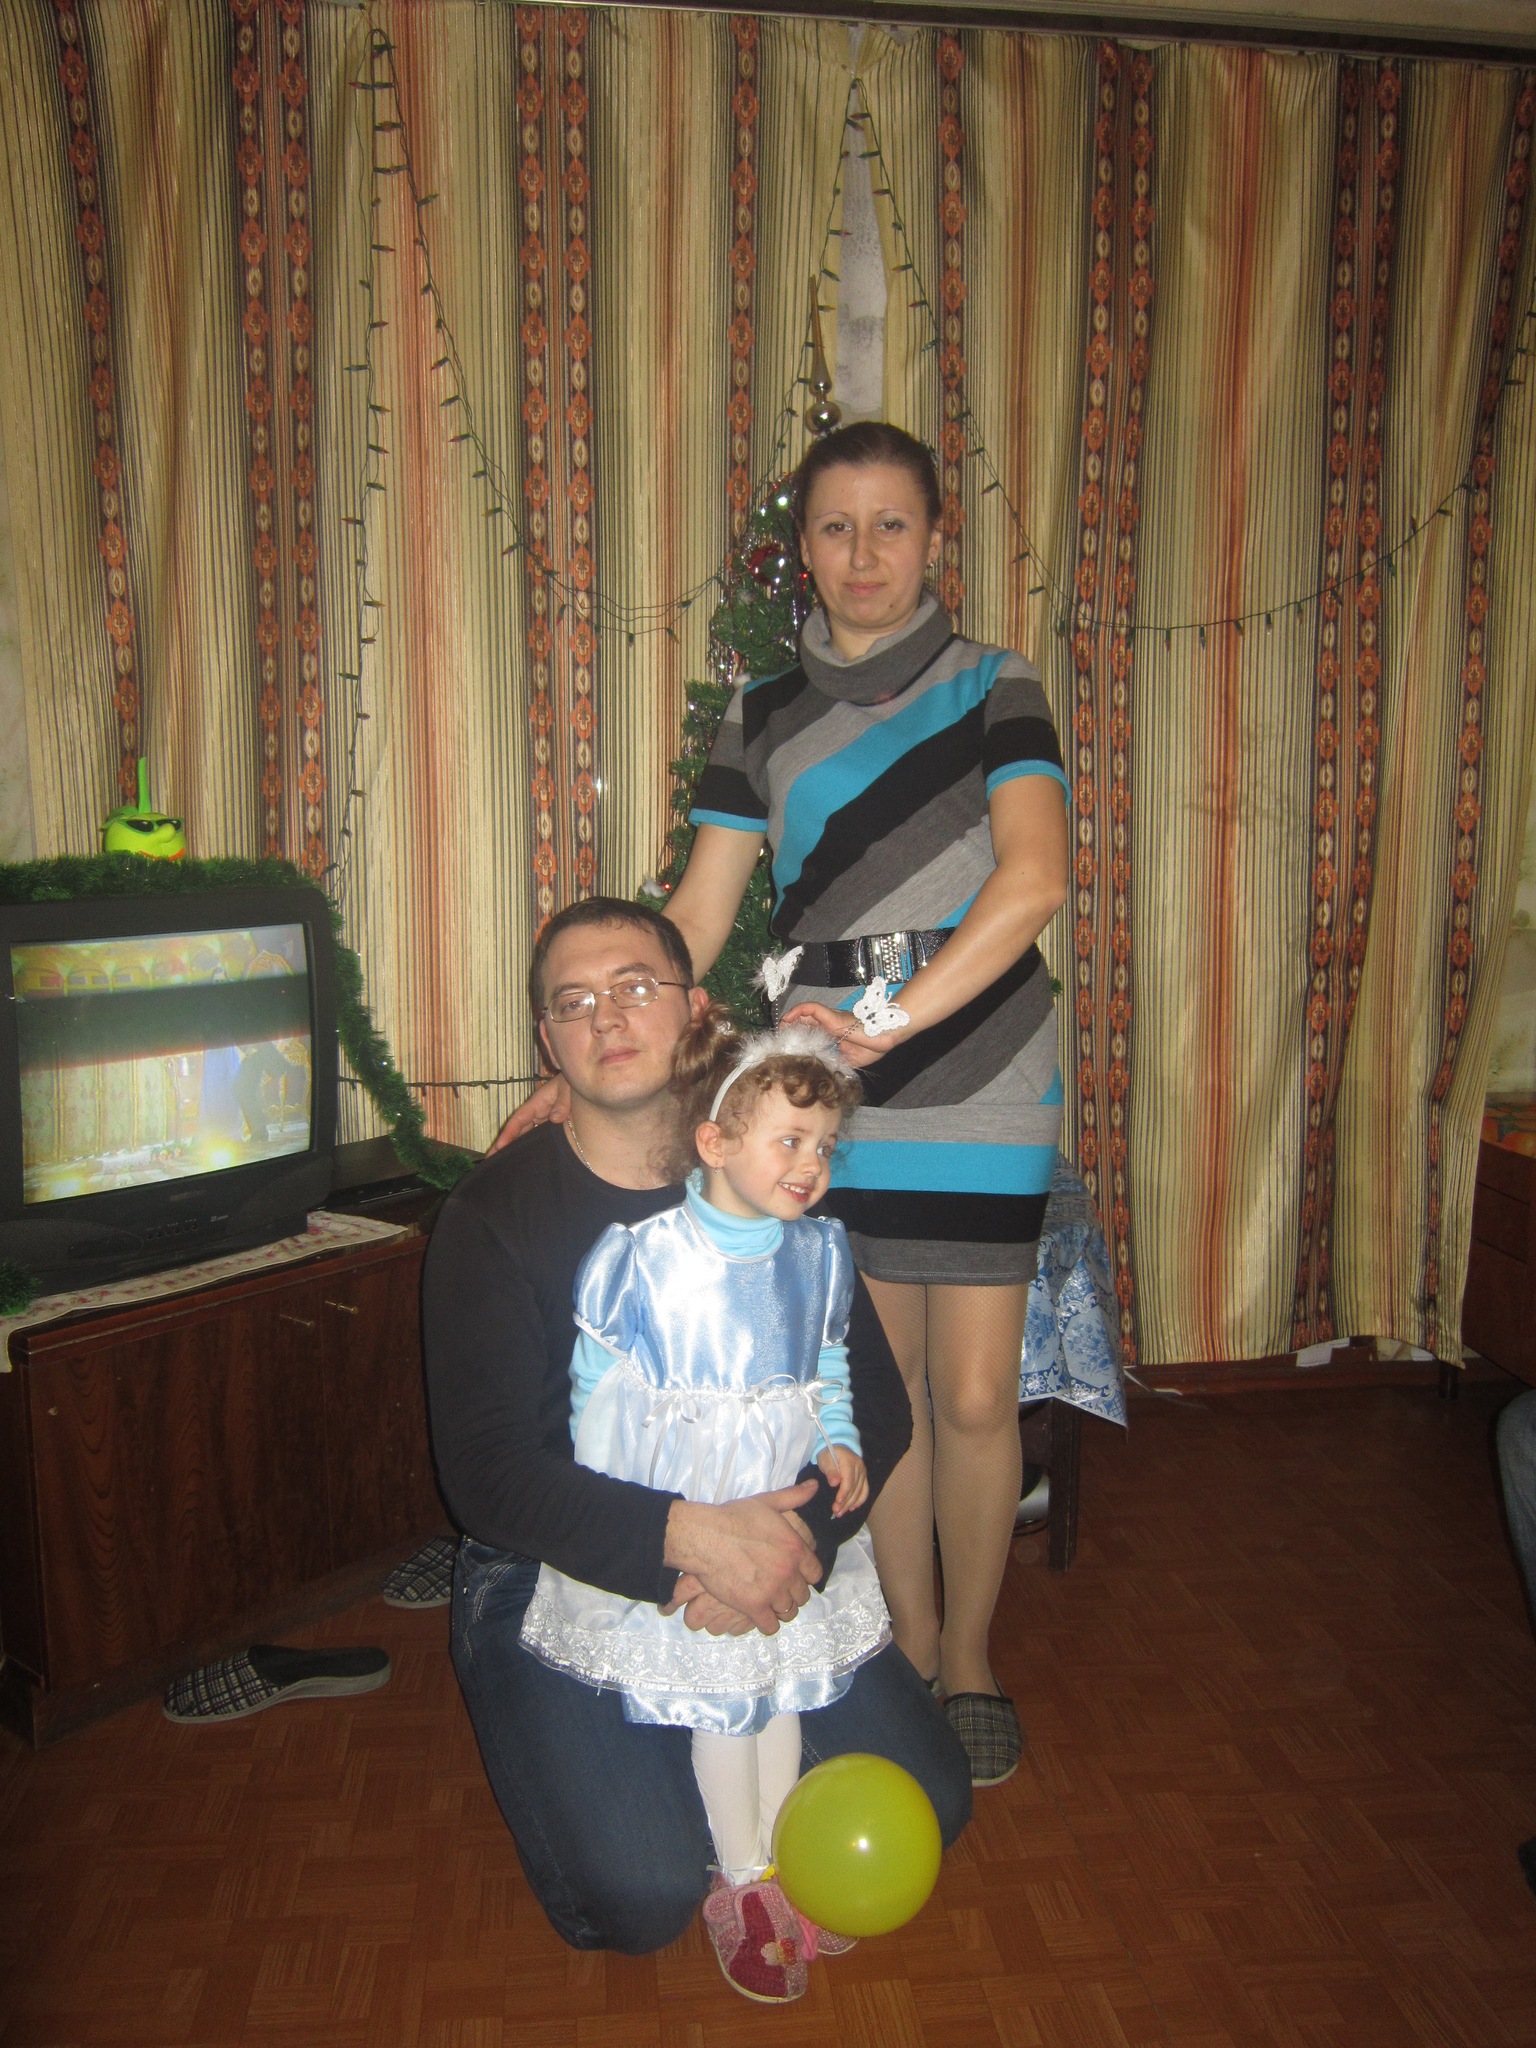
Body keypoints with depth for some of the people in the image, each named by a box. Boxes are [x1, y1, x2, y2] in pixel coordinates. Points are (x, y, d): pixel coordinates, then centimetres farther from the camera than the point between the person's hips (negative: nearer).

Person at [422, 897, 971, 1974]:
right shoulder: (493, 1214, -10)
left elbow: (878, 1403, -1)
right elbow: (487, 1471, -17)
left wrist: (796, 1537, -22)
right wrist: (691, 1535, -31)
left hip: (768, 1560, 4)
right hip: (554, 1573, -3)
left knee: (926, 1805, -7)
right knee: (644, 1895, -19)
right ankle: (576, 1757, 14)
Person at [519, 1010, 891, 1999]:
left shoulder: (821, 1251, -5)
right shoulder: (639, 1257, -20)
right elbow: (600, 1402, -11)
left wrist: (840, 1446, -9)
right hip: (682, 1528, -4)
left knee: (785, 1685, 17)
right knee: (719, 1703, 9)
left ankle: (774, 1862, 39)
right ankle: (741, 1886, 31)